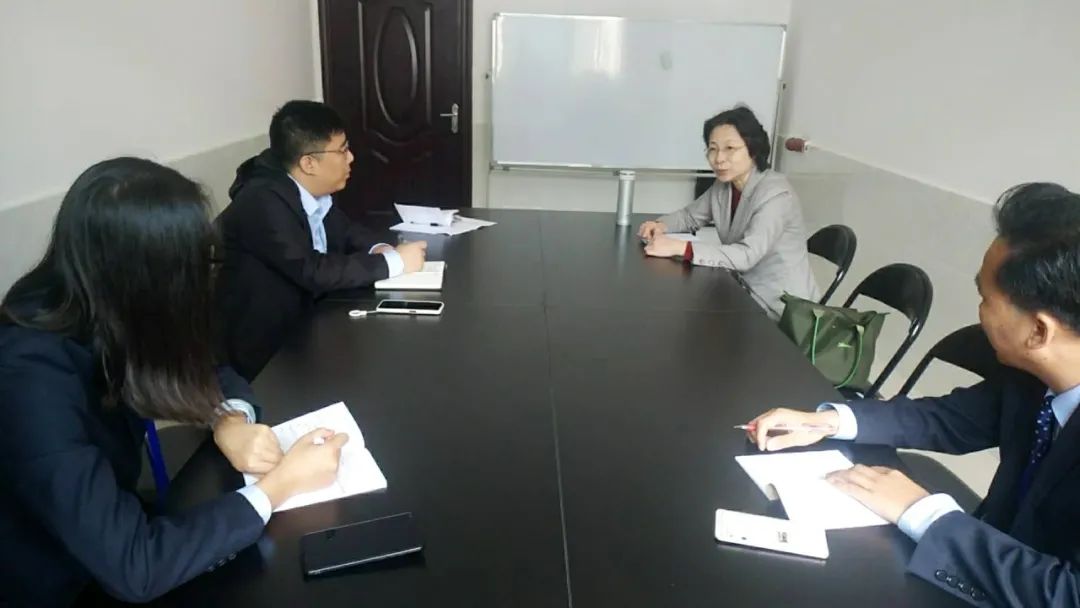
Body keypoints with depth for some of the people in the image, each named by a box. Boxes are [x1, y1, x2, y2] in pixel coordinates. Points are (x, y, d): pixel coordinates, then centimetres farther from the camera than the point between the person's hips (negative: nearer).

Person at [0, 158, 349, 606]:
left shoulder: (92, 315, -12)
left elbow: (198, 373, 4)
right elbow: (133, 569, -31)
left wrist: (231, 422, -16)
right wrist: (279, 485, -24)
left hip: (107, 536, 6)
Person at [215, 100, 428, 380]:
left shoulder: (313, 191, -1)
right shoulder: (262, 204, -25)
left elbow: (345, 231, 13)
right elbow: (314, 272, -29)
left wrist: (378, 249, -9)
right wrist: (393, 261, -20)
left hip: (307, 323, 8)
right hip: (266, 349, -7)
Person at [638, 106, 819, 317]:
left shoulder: (775, 194, -23)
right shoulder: (723, 186, 0)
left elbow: (746, 256, -33)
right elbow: (690, 216, 14)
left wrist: (679, 247, -38)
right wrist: (661, 225, -8)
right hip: (749, 294, 6)